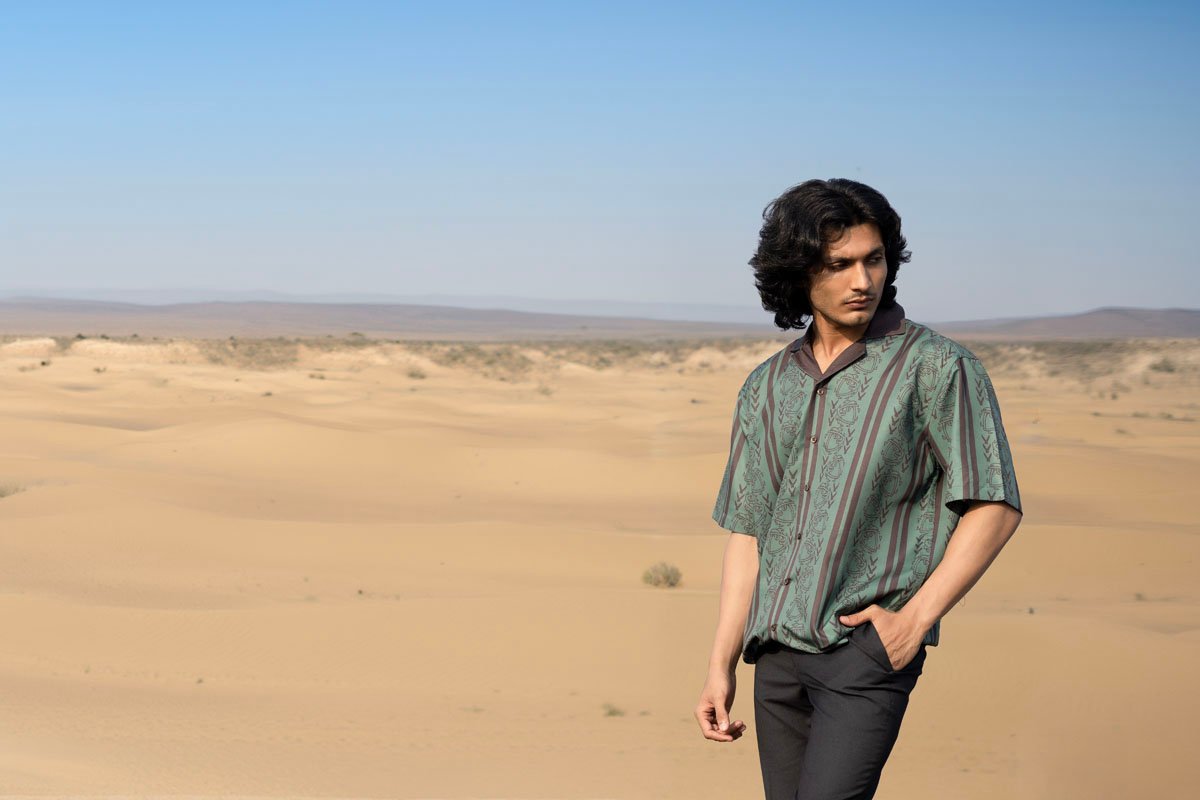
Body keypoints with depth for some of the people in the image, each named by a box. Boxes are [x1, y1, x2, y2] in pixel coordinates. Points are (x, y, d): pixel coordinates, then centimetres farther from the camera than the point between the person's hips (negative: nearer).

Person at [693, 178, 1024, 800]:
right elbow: (748, 532, 15)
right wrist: (720, 667, 10)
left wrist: (915, 618, -13)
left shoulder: (937, 368, -4)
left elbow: (995, 507, -6)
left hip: (869, 644, -6)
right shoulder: (766, 387, 12)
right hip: (779, 650, 6)